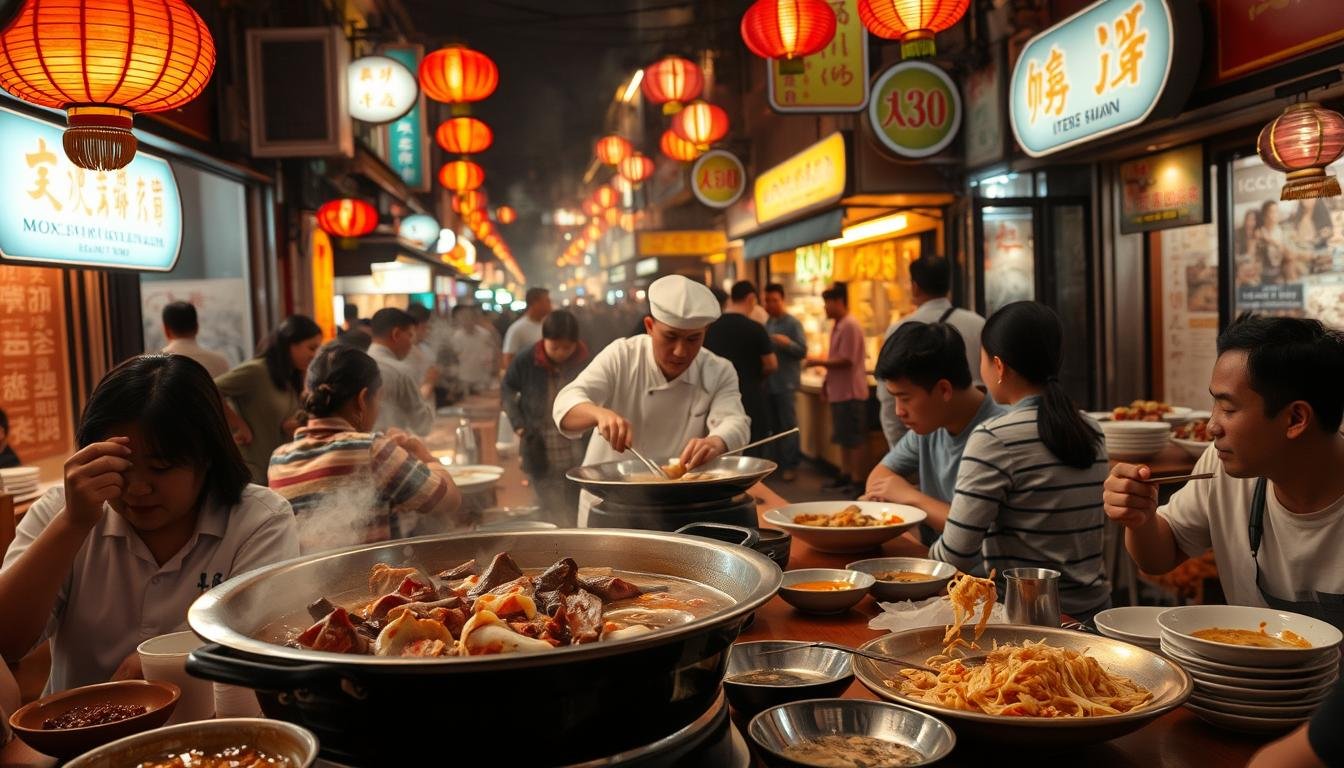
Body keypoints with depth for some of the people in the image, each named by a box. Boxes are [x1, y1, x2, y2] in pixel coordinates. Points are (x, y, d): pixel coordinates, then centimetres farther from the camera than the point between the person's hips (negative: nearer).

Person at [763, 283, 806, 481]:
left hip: (785, 383, -6)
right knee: (773, 425, 13)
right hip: (767, 383, 7)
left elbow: (803, 351, -12)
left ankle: (791, 465, 1)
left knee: (789, 425, -3)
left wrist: (787, 343, -28)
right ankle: (776, 462, 22)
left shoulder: (793, 323, -6)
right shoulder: (765, 324, 13)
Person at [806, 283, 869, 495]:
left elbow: (846, 361, -21)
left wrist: (818, 362, -14)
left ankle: (856, 481, 3)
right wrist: (827, 381, 14)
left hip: (851, 392, -10)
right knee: (844, 438, 17)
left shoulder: (850, 326, -17)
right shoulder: (837, 326, 13)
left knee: (854, 440, -3)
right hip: (839, 391, 10)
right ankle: (845, 476, 26)